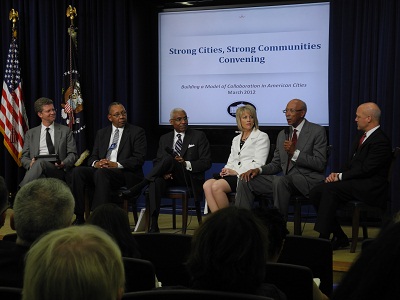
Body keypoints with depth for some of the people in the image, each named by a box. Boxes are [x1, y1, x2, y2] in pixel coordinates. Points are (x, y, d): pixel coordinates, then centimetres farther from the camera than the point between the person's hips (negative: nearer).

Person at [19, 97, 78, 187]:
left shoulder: (66, 131, 17)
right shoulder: (30, 133, 22)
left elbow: (72, 154, 12)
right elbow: (24, 157, 18)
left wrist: (64, 164, -11)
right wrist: (30, 164, -7)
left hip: (58, 171, -1)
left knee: (41, 162, -37)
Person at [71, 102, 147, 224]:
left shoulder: (137, 132, 6)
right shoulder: (101, 133, 21)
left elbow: (139, 159, -5)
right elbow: (92, 157, 16)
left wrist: (116, 164, -18)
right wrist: (96, 163, -10)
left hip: (126, 174, -5)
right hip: (100, 170, 5)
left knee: (102, 173, -35)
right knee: (78, 171, -23)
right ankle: (79, 217, -24)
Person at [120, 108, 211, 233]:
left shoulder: (199, 136, 7)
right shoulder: (164, 139, 18)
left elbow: (206, 163, 0)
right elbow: (157, 162, 13)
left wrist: (186, 164, -18)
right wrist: (164, 172, -11)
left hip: (190, 179, -3)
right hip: (170, 177, 3)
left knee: (168, 159, -33)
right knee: (156, 182, -36)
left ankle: (137, 188, -28)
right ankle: (153, 225, -39)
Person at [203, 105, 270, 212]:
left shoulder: (262, 137, 5)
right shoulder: (236, 139, 26)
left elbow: (258, 164, -6)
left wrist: (236, 171, -12)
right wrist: (226, 170, -2)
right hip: (233, 175, 6)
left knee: (217, 186, -30)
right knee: (207, 185, -23)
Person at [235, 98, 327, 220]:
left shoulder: (317, 131, 0)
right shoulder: (282, 134, 20)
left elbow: (320, 164, -8)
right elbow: (276, 164, 21)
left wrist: (295, 153, -17)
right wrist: (259, 170, 0)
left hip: (308, 180, -6)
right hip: (286, 179, 7)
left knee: (280, 180, -38)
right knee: (246, 180, -9)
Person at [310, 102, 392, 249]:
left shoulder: (381, 141, -13)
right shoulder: (361, 136, 17)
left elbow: (365, 170, -20)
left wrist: (340, 176, -15)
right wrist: (338, 175, -1)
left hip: (370, 189, -9)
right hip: (356, 183, 9)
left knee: (329, 189, -29)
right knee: (316, 192, -9)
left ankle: (323, 238, -26)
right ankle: (339, 237, -3)